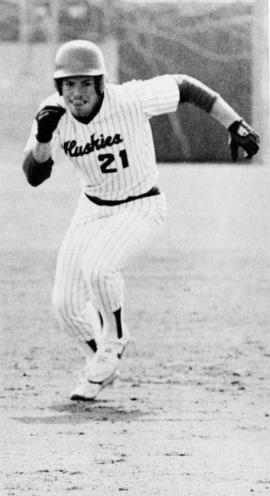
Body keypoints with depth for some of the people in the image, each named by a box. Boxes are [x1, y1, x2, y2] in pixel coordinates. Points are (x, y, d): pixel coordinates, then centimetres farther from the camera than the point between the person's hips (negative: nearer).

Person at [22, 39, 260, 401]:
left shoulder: (129, 100, -26)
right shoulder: (55, 114, -15)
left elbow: (185, 86, -14)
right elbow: (35, 175, -20)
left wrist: (235, 126, -13)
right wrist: (44, 137, -38)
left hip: (142, 206, -5)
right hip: (93, 209, 5)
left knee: (97, 267, -30)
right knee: (66, 304, 0)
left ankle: (113, 340, -2)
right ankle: (100, 364, 29)